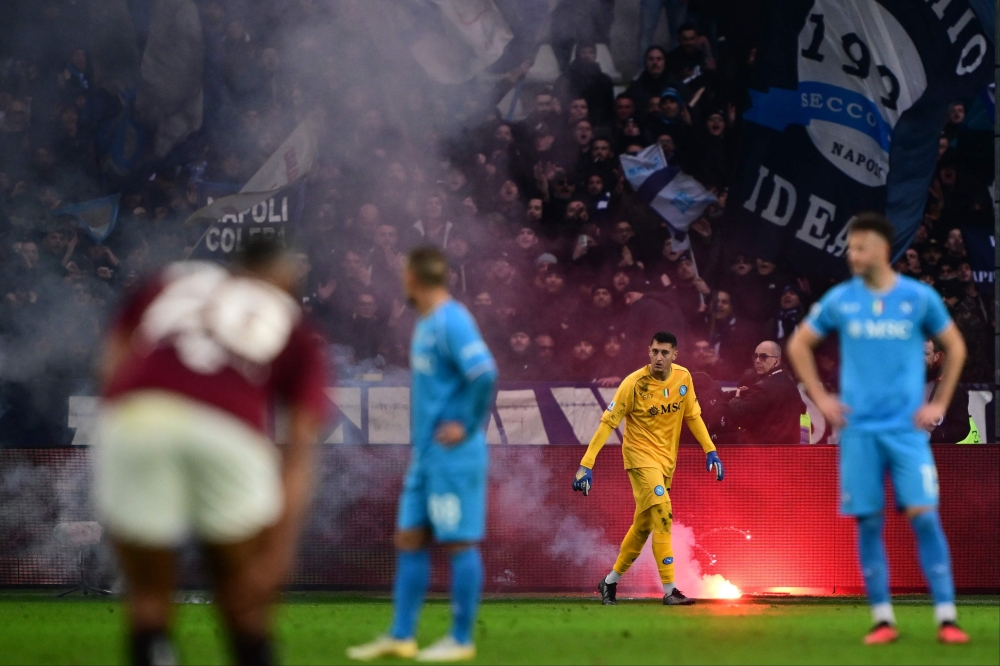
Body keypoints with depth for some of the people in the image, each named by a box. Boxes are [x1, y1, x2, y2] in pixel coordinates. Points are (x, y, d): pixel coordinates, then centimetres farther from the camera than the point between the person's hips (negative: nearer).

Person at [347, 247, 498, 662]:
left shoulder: (451, 322, -15)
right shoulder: (426, 323, 15)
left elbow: (484, 374, -26)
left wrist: (468, 425, -18)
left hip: (453, 455, -10)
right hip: (425, 453, 10)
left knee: (459, 542, -3)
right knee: (409, 539, 9)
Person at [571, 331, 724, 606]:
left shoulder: (683, 378, -2)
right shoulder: (635, 383, -17)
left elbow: (693, 415, 10)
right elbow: (608, 422, -16)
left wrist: (710, 451, 1)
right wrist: (586, 464, -21)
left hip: (666, 459, 6)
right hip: (641, 456, -6)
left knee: (644, 524, 13)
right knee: (662, 515, -20)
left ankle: (610, 583, 29)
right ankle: (669, 591, -19)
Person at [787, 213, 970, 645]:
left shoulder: (920, 298, -1)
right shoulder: (840, 300, 2)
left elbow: (955, 348, 13)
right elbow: (798, 345, 15)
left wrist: (939, 404, 6)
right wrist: (821, 399, 7)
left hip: (907, 427, -2)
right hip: (859, 428, 2)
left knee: (923, 516, -10)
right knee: (868, 522, 1)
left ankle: (946, 618, -8)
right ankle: (882, 619, 8)